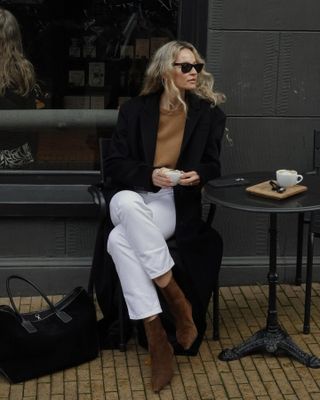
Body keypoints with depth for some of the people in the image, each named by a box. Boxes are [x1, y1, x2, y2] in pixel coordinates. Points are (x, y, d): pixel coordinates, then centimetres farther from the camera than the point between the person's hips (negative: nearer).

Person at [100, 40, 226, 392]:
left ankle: (156, 337, -29)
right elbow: (113, 164, 2)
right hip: (132, 195, 2)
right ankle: (174, 296, -31)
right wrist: (149, 175, -17)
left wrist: (197, 176, -11)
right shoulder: (135, 109, 7)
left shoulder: (209, 113, 8)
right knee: (130, 206, -39)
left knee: (120, 239, -34)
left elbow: (212, 166, 13)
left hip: (177, 203, -2)